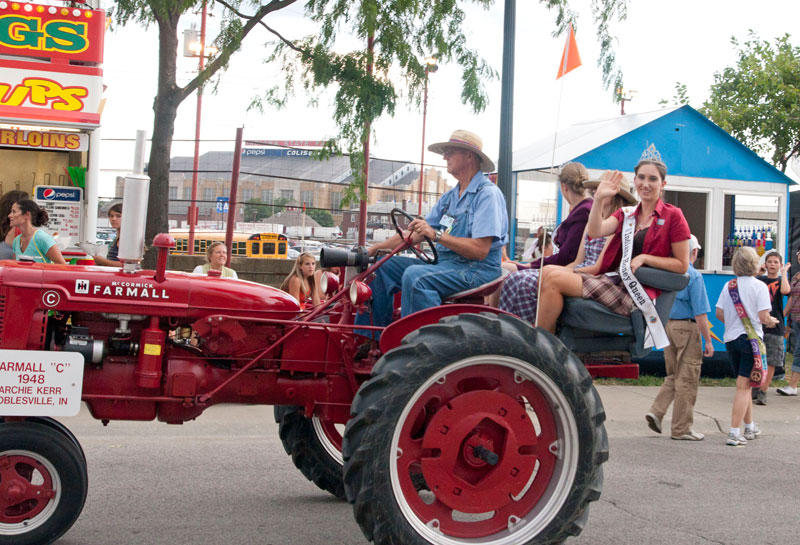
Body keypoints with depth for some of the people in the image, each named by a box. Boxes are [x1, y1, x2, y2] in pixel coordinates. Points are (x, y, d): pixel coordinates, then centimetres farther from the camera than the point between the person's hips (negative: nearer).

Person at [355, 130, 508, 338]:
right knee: (382, 267, 5)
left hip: (478, 269, -10)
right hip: (445, 263, 10)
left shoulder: (488, 194, -10)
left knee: (415, 275, -34)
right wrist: (375, 248, 8)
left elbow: (480, 250, -20)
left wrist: (436, 235, -25)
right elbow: (416, 233, 19)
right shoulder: (450, 197, 19)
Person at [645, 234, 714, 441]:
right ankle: (681, 428, 7)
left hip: (667, 326, 6)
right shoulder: (694, 276, -12)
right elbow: (700, 313, -14)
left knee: (673, 376, 19)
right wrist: (708, 341, -9)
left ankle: (656, 411, 4)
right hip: (687, 328, -6)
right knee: (687, 379, 2)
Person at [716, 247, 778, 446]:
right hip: (751, 338, -5)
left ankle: (750, 427, 31)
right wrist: (772, 321, 8)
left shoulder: (729, 286, 4)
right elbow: (763, 317, -14)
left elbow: (719, 314, 4)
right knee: (744, 386, -4)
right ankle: (734, 433, -10)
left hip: (731, 338, 5)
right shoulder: (759, 286, -10)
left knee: (744, 384, 19)